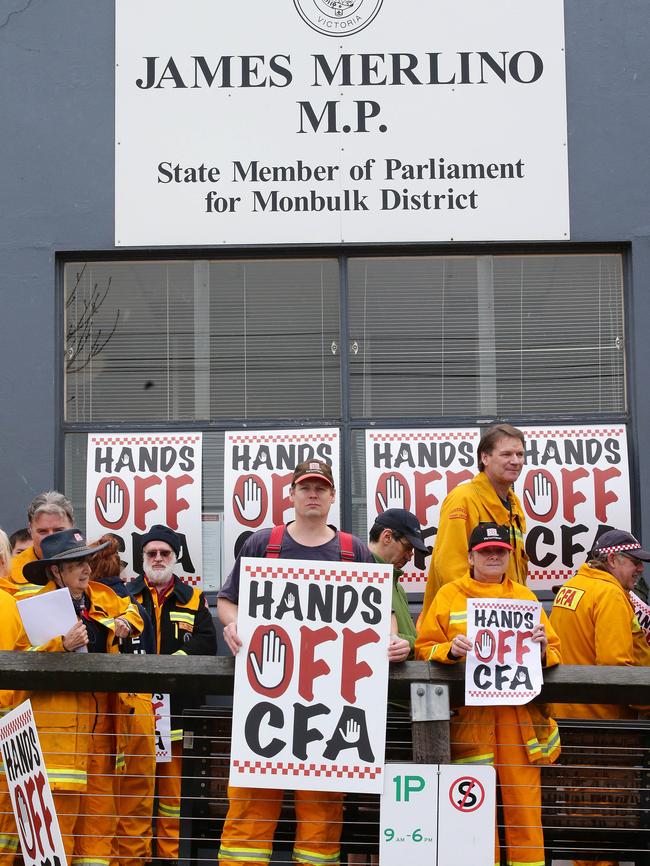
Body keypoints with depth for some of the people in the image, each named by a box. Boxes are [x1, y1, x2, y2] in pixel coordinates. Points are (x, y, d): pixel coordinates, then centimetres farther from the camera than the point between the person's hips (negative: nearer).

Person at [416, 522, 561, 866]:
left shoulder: (525, 596, 17)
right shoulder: (449, 595, 11)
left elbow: (555, 651, 16)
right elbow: (424, 647, 6)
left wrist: (543, 650, -6)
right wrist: (450, 651, -13)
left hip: (518, 712, 2)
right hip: (468, 711, -1)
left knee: (524, 798, -3)